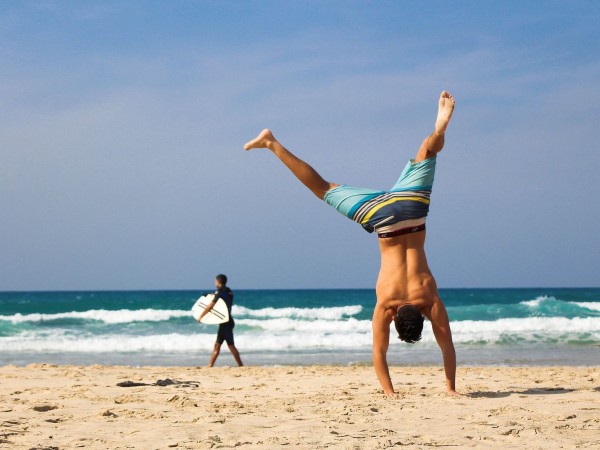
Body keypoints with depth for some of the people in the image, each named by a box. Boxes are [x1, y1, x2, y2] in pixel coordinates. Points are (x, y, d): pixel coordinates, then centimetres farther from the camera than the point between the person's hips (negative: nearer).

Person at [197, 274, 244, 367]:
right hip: (228, 320, 9)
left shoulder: (220, 292, -13)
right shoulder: (229, 291, 11)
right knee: (217, 345, 11)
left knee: (231, 345, -6)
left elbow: (210, 306, -13)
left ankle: (241, 365, -7)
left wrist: (201, 316, -5)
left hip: (225, 322, -9)